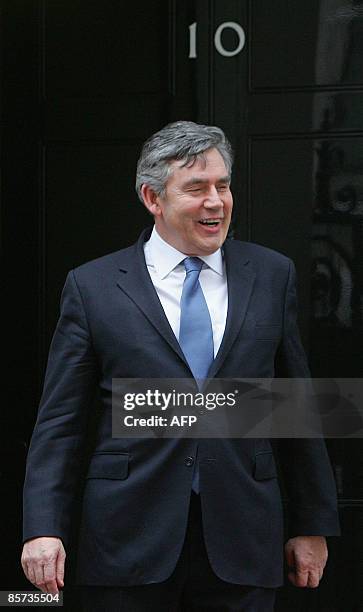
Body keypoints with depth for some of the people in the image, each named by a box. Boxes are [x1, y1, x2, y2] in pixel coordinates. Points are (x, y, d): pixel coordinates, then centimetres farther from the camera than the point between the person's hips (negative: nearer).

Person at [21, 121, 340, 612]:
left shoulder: (271, 275, 7)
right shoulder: (92, 286, 2)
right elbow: (60, 421, 0)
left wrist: (313, 524, 10)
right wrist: (44, 529, -10)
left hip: (241, 545, 2)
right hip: (130, 544, -1)